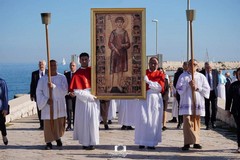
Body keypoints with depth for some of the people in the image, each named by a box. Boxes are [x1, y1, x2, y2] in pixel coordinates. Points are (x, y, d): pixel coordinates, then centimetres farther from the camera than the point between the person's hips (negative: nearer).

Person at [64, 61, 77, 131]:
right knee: (69, 109, -9)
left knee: (75, 110, 0)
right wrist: (69, 93, -7)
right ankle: (69, 125, -5)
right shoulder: (66, 74, 9)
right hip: (68, 95, 0)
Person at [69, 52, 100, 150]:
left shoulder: (93, 70, 7)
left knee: (93, 121, 2)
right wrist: (90, 96, -15)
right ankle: (85, 142, 9)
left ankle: (91, 142, 8)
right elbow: (76, 91, -11)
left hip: (93, 99, 3)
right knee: (83, 121, 0)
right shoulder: (77, 74, -5)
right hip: (83, 100, -3)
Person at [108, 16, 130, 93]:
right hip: (114, 52, -1)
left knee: (121, 69, 3)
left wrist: (123, 45, -20)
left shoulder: (125, 32, 5)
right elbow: (110, 43, -1)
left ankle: (119, 84, 13)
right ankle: (111, 85, -2)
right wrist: (115, 49, -15)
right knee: (113, 69, -4)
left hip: (123, 52, 1)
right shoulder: (113, 32, 2)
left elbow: (128, 43, 1)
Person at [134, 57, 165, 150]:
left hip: (155, 99, 0)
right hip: (144, 99, 0)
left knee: (153, 121, 0)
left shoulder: (160, 74, 8)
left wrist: (148, 81, -13)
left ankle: (151, 143, 5)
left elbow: (160, 87, -6)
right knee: (143, 120, -6)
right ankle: (142, 142, 1)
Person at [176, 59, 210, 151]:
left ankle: (196, 142, 12)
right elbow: (178, 88, -1)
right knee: (187, 121, -10)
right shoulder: (183, 76, 8)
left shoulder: (201, 77, 12)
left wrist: (197, 88, -8)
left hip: (198, 102, 2)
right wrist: (188, 84, -13)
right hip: (186, 102, -2)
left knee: (196, 122, 5)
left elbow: (207, 89, 7)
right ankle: (187, 143, -11)